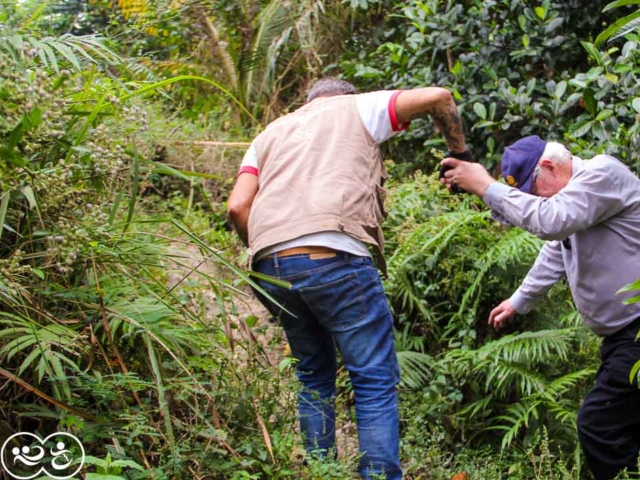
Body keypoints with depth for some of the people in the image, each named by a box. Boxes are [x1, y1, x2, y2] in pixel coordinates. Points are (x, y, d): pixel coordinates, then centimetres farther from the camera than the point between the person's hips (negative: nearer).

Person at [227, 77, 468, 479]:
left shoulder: (272, 133, 29)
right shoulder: (358, 108, 18)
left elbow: (238, 207, 14)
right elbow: (438, 97, 9)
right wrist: (460, 152, 22)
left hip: (272, 266, 5)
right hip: (333, 258, -5)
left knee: (315, 378, 20)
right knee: (376, 381, 0)